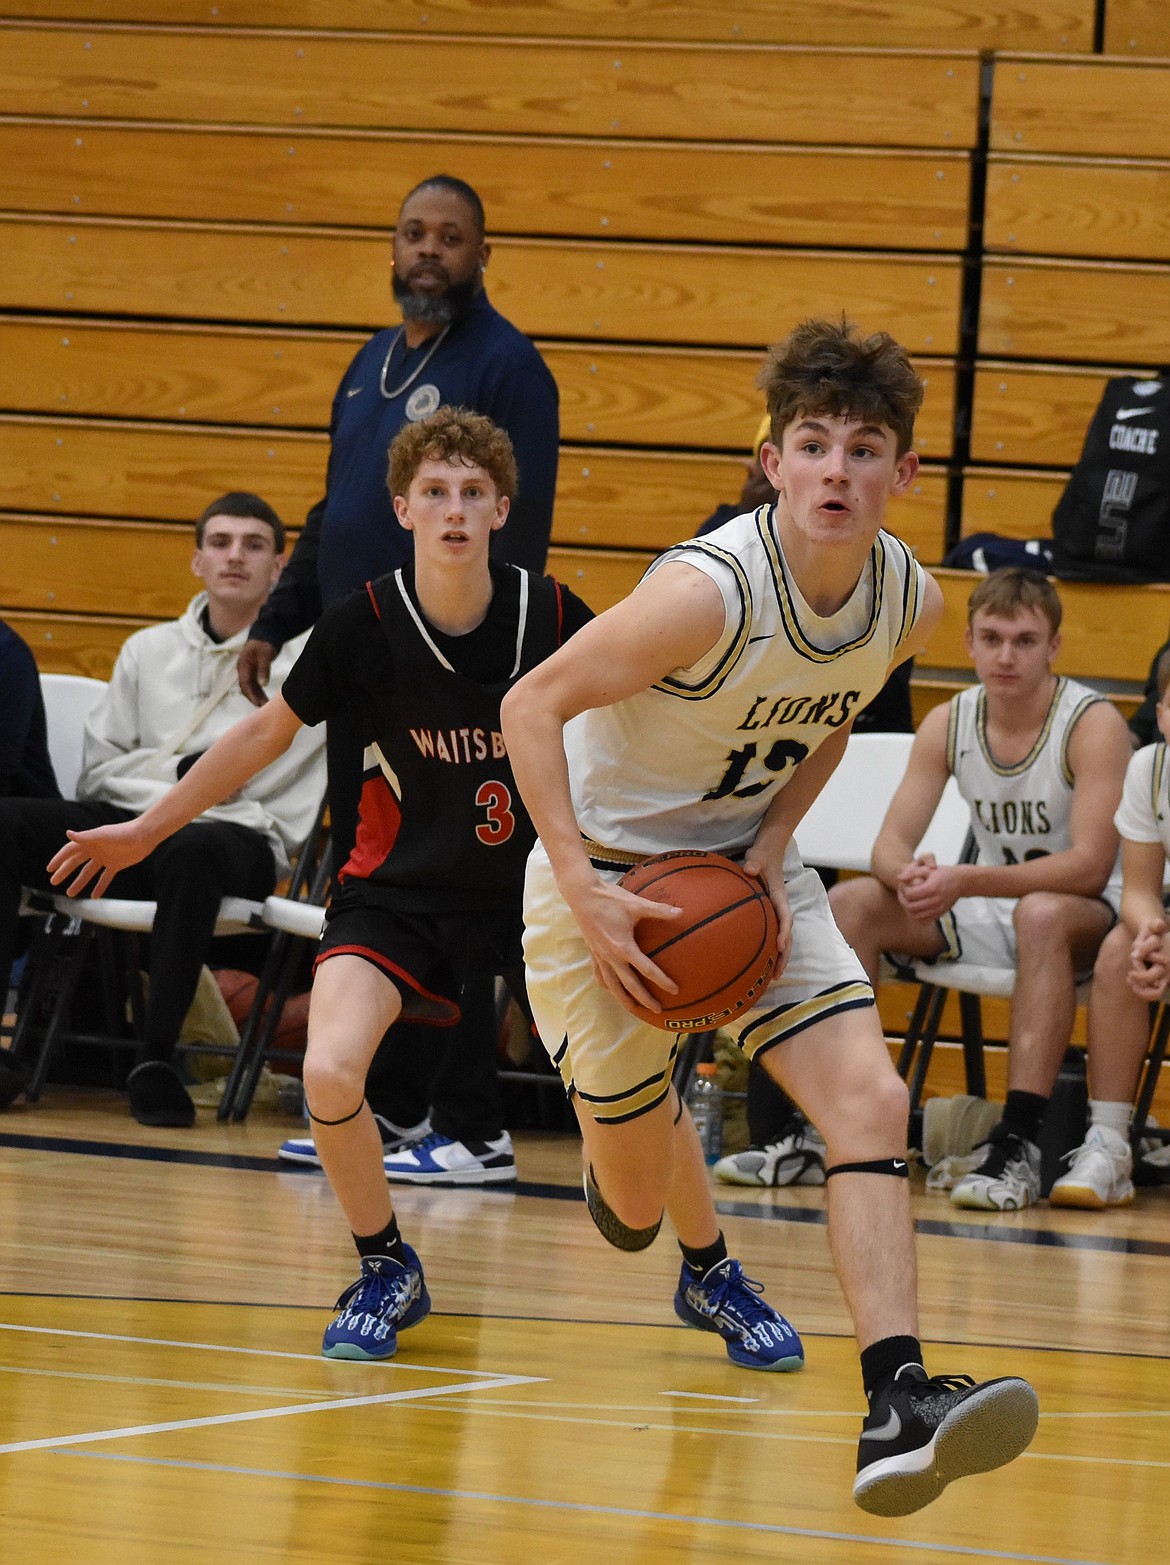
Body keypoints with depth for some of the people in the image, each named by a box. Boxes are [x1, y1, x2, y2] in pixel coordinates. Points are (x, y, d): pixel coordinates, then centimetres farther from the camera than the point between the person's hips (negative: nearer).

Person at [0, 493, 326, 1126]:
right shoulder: (149, 650, 22)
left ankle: (156, 1059, -35)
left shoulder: (307, 654, 11)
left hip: (241, 836, -4)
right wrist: (182, 770, 0)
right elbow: (97, 772, 18)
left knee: (192, 852, -42)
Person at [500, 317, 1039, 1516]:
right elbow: (533, 707, -22)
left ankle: (896, 1405, -24)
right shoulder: (709, 593, -29)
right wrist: (585, 897, -28)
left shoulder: (911, 600, -10)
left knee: (869, 1100, -17)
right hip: (608, 875, -5)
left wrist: (773, 838, -6)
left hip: (746, 872, 5)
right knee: (634, 1201, 6)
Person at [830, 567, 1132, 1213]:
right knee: (850, 903, -11)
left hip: (1086, 919, -6)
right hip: (991, 913, 6)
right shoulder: (948, 723, -2)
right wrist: (909, 875, -32)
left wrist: (965, 881, -37)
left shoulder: (1093, 723, -18)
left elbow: (1090, 866, -27)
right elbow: (890, 844, -5)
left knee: (1040, 915, -40)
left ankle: (1019, 1143, -44)